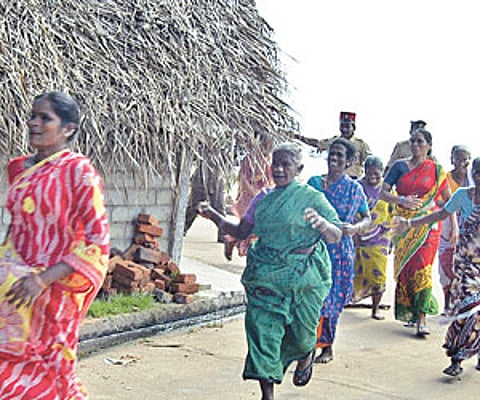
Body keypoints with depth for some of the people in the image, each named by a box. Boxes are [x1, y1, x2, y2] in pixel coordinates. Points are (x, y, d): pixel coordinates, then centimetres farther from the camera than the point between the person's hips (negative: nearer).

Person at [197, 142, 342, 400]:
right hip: (265, 276, 3)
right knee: (262, 329, -6)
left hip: (302, 275, -3)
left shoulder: (311, 197, -2)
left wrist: (321, 222, -30)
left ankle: (306, 355, 45)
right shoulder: (263, 198, 10)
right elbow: (241, 231, 16)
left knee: (300, 332, 6)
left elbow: (336, 236, -8)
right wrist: (214, 216, 4)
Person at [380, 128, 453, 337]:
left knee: (422, 266, -12)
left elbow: (448, 199, 10)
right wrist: (402, 200, -12)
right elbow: (383, 193, 5)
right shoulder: (400, 166, 7)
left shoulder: (436, 169, 5)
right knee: (404, 266, 2)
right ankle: (409, 311, 17)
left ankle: (422, 317, -12)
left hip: (427, 225, -2)